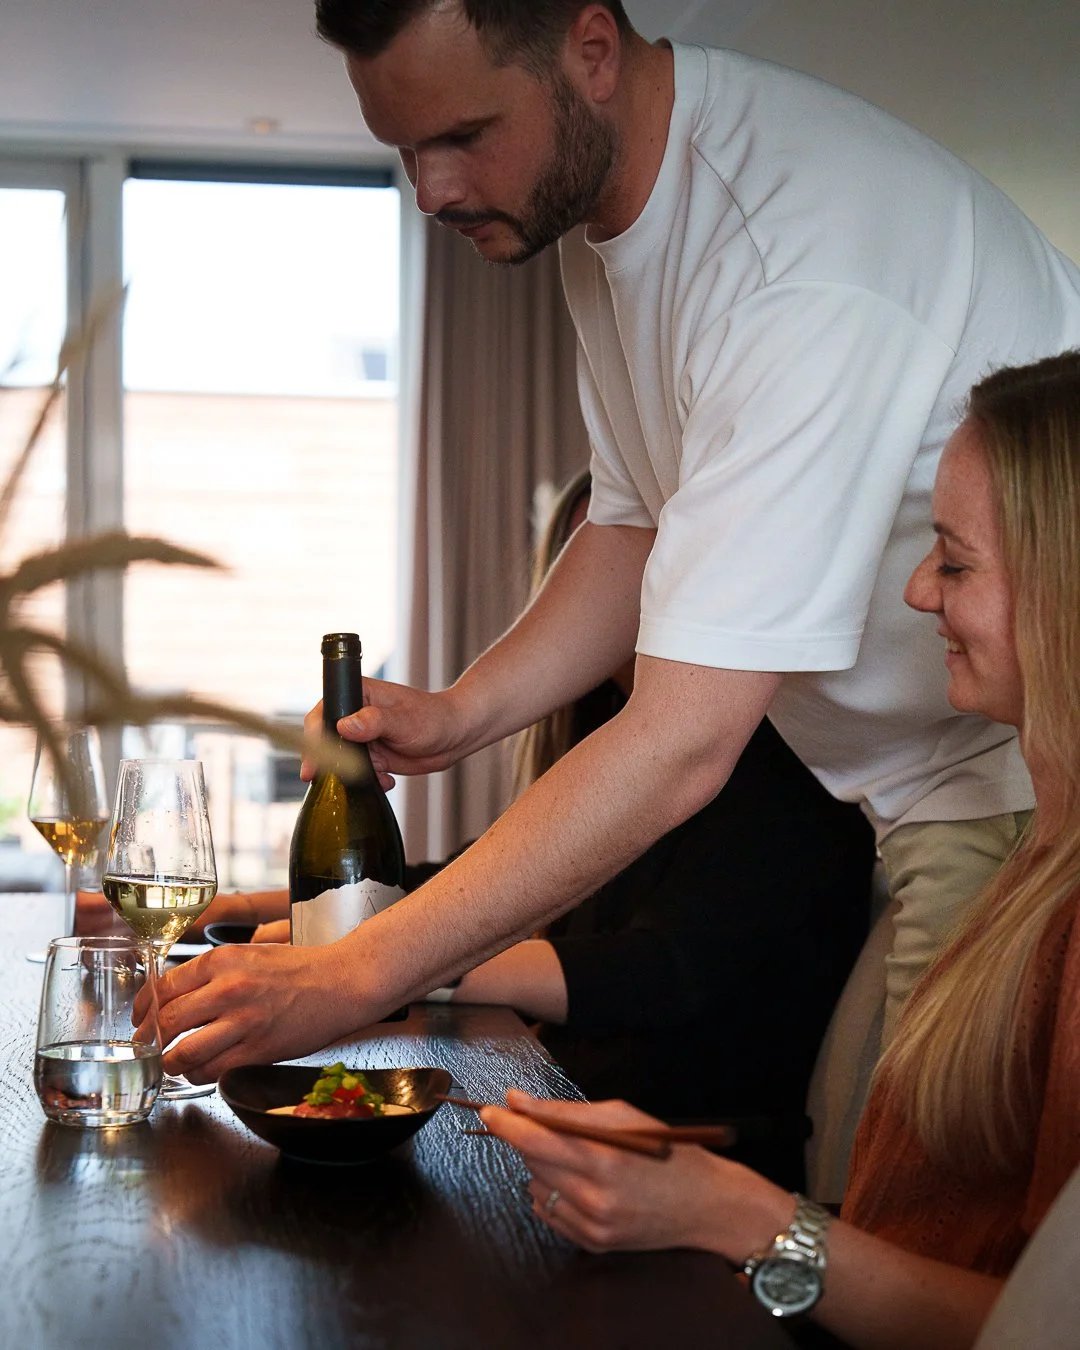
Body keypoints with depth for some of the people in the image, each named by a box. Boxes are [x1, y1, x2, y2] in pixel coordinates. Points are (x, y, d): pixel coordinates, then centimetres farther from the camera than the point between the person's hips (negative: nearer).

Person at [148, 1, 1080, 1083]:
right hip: (921, 774, 8)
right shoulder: (597, 193, 1)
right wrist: (460, 712, -2)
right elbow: (639, 524, 14)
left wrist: (355, 979, -29)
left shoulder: (800, 265, -31)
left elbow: (681, 745, -32)